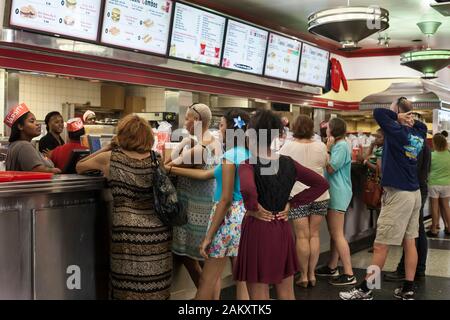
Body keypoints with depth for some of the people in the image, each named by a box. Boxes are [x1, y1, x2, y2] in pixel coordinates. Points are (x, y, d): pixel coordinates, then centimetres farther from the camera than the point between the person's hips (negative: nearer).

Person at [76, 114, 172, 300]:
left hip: (127, 231, -3)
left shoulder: (110, 158, -2)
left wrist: (106, 148, 15)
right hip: (157, 231, 3)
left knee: (129, 289, 7)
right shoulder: (156, 159, 3)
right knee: (155, 288, 11)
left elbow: (79, 167, 12)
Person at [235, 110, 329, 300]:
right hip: (282, 230, 5)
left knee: (259, 296, 6)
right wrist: (292, 204, 3)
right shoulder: (288, 164, 2)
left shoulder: (248, 165, -15)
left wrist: (253, 208, -17)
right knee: (287, 294, 18)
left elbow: (247, 190, -37)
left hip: (257, 231, -5)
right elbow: (321, 184, 5)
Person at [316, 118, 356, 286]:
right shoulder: (337, 145, 16)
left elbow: (330, 168, -17)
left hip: (338, 194, -11)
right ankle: (332, 267, 26)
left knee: (338, 234, -10)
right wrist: (329, 148, 6)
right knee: (334, 233, 16)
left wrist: (327, 148, -13)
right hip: (334, 193, 11)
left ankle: (349, 274, -8)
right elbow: (328, 166, 13)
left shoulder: (341, 146, -15)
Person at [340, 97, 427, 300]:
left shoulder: (398, 131, -14)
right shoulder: (419, 133, 8)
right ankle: (408, 289, 14)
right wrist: (410, 120, 11)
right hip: (414, 193, 8)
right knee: (409, 241, 10)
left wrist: (397, 117, -8)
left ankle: (365, 290, 2)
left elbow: (378, 113, -20)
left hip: (398, 194, -8)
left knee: (380, 246, -3)